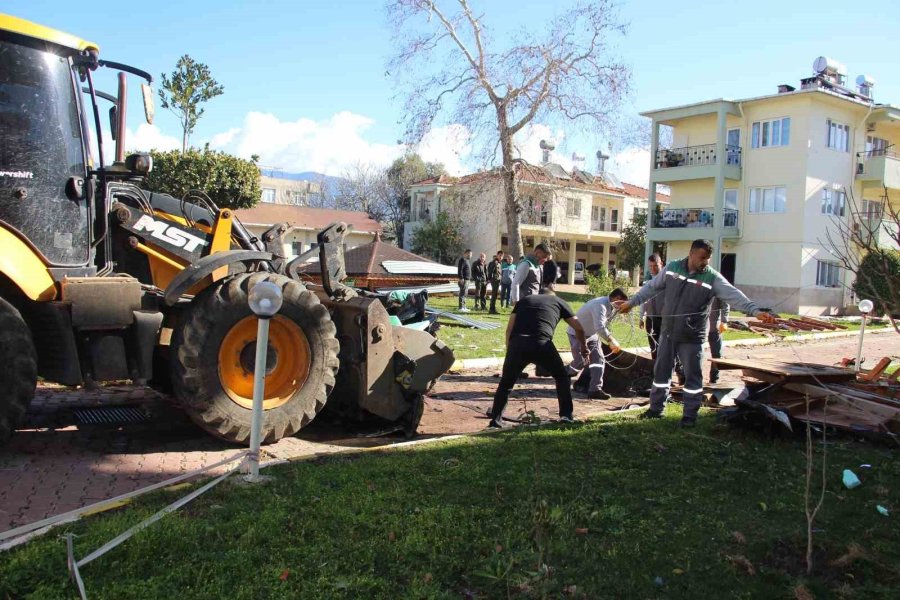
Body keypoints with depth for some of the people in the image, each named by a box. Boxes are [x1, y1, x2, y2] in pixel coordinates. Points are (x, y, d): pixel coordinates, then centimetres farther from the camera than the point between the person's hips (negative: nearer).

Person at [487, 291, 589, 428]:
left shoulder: (524, 300, 31)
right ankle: (566, 415, 20)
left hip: (517, 344, 2)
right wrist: (583, 346, 45)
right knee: (562, 376, 23)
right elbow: (579, 328, 29)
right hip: (541, 345, -2)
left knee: (506, 382, 20)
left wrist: (509, 349, 27)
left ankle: (496, 418, 17)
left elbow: (509, 329, 21)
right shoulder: (559, 302, 27)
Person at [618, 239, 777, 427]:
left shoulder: (712, 278, -12)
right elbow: (651, 287, 9)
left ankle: (690, 415, 16)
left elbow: (734, 295, -22)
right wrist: (631, 302, 13)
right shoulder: (672, 268, -2)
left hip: (692, 338, -3)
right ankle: (656, 408, 28)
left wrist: (755, 311, -36)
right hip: (667, 333, 3)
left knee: (693, 376, 2)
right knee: (661, 371, 13)